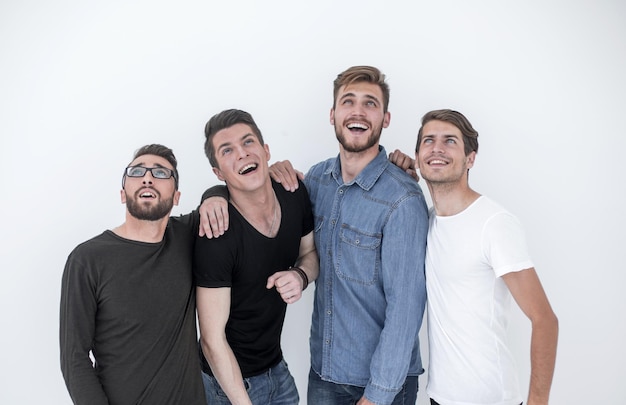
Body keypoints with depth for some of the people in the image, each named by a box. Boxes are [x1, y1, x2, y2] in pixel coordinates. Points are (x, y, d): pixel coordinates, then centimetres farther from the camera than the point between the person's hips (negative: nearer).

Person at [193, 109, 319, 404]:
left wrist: (300, 275, -14)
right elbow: (212, 340, -22)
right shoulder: (216, 237, -27)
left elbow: (310, 252, 8)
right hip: (230, 379, -6)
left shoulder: (295, 195, -9)